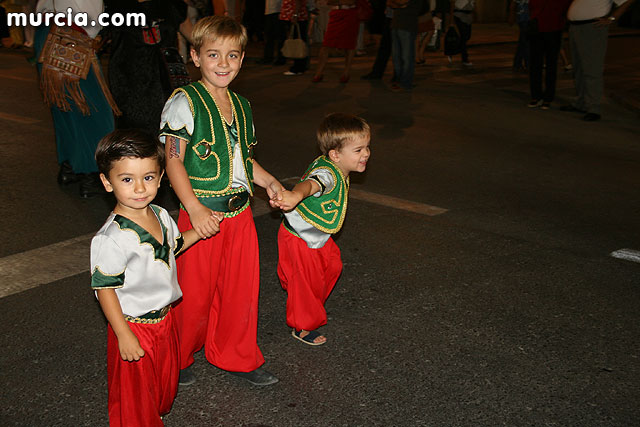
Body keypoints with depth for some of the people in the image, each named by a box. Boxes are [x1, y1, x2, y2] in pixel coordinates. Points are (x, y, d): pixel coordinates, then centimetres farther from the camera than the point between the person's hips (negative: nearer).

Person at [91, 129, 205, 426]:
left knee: (165, 380, 27)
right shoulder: (112, 238, -29)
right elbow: (104, 289, -22)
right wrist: (124, 336, -20)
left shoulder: (161, 215, -4)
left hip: (164, 317, 8)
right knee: (135, 393, 13)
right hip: (134, 326, -8)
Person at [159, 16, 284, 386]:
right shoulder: (185, 102, -9)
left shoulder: (241, 105, 12)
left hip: (240, 213, 6)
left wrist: (269, 181, 3)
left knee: (243, 288, 13)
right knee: (195, 293, 6)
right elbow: (174, 161, -14)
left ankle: (237, 357, 34)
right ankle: (178, 358, 31)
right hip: (203, 214, -6)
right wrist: (195, 209, -24)